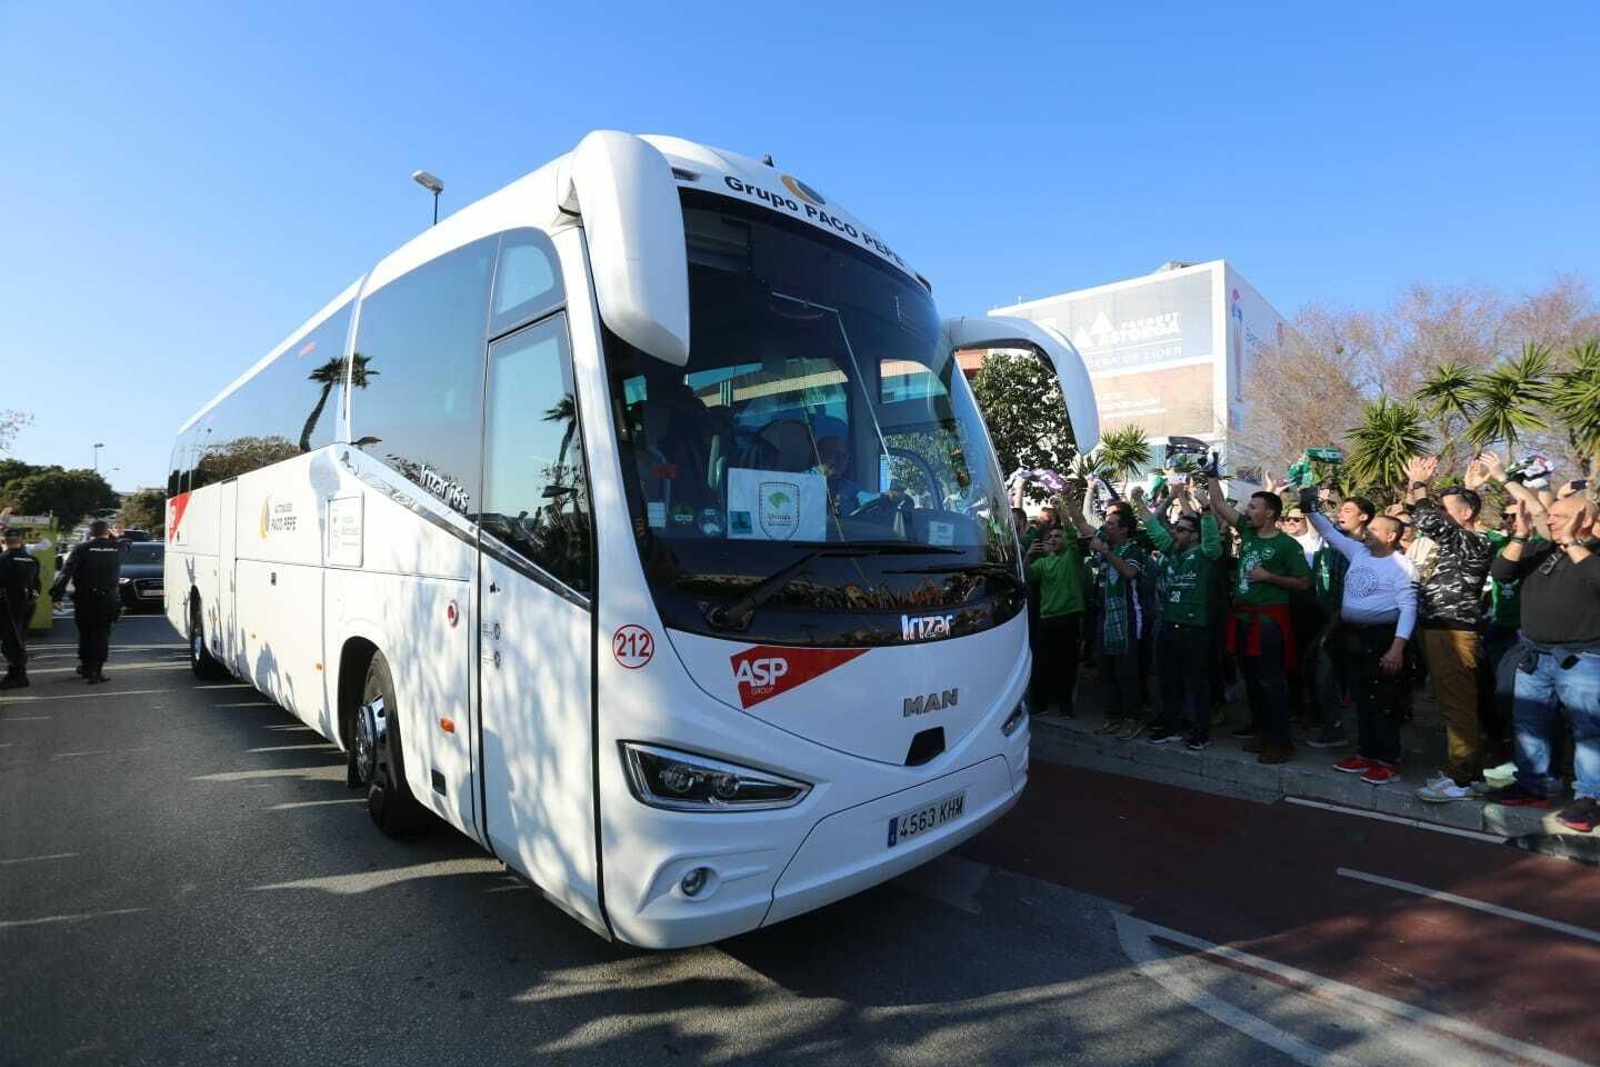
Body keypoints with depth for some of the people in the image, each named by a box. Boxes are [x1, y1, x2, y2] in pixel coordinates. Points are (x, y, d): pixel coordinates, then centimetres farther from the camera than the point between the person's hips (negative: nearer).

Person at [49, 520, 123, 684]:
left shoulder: (82, 549, -6)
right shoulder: (116, 549, 0)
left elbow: (66, 573, -13)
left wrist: (56, 594, -13)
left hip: (85, 599, 0)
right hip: (108, 599, 0)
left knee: (85, 633, 16)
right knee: (102, 634, 5)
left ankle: (86, 666, 28)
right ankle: (96, 670, -1)